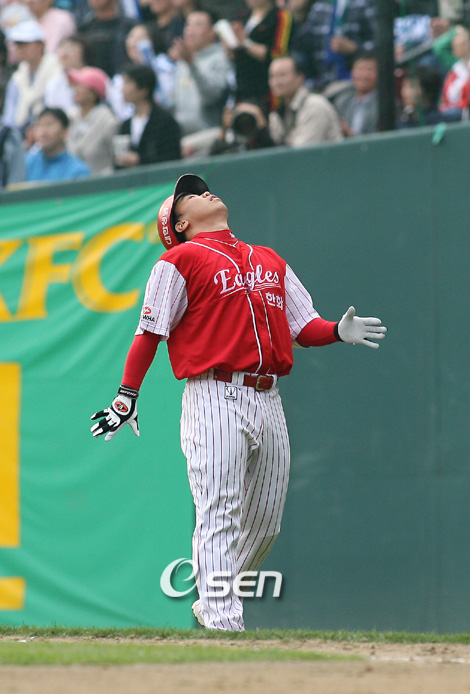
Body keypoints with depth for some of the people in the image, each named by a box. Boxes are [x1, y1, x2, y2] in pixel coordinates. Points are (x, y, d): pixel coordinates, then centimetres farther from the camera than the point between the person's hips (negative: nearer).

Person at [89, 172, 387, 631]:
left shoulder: (270, 262, 22)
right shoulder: (181, 260, 3)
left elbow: (304, 326, 17)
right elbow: (151, 331, 0)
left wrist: (338, 331, -4)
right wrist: (127, 397, -7)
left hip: (268, 401, 6)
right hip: (215, 399, -6)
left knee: (265, 523, 10)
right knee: (220, 516, -13)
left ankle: (213, 605, 25)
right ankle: (222, 623, -17)